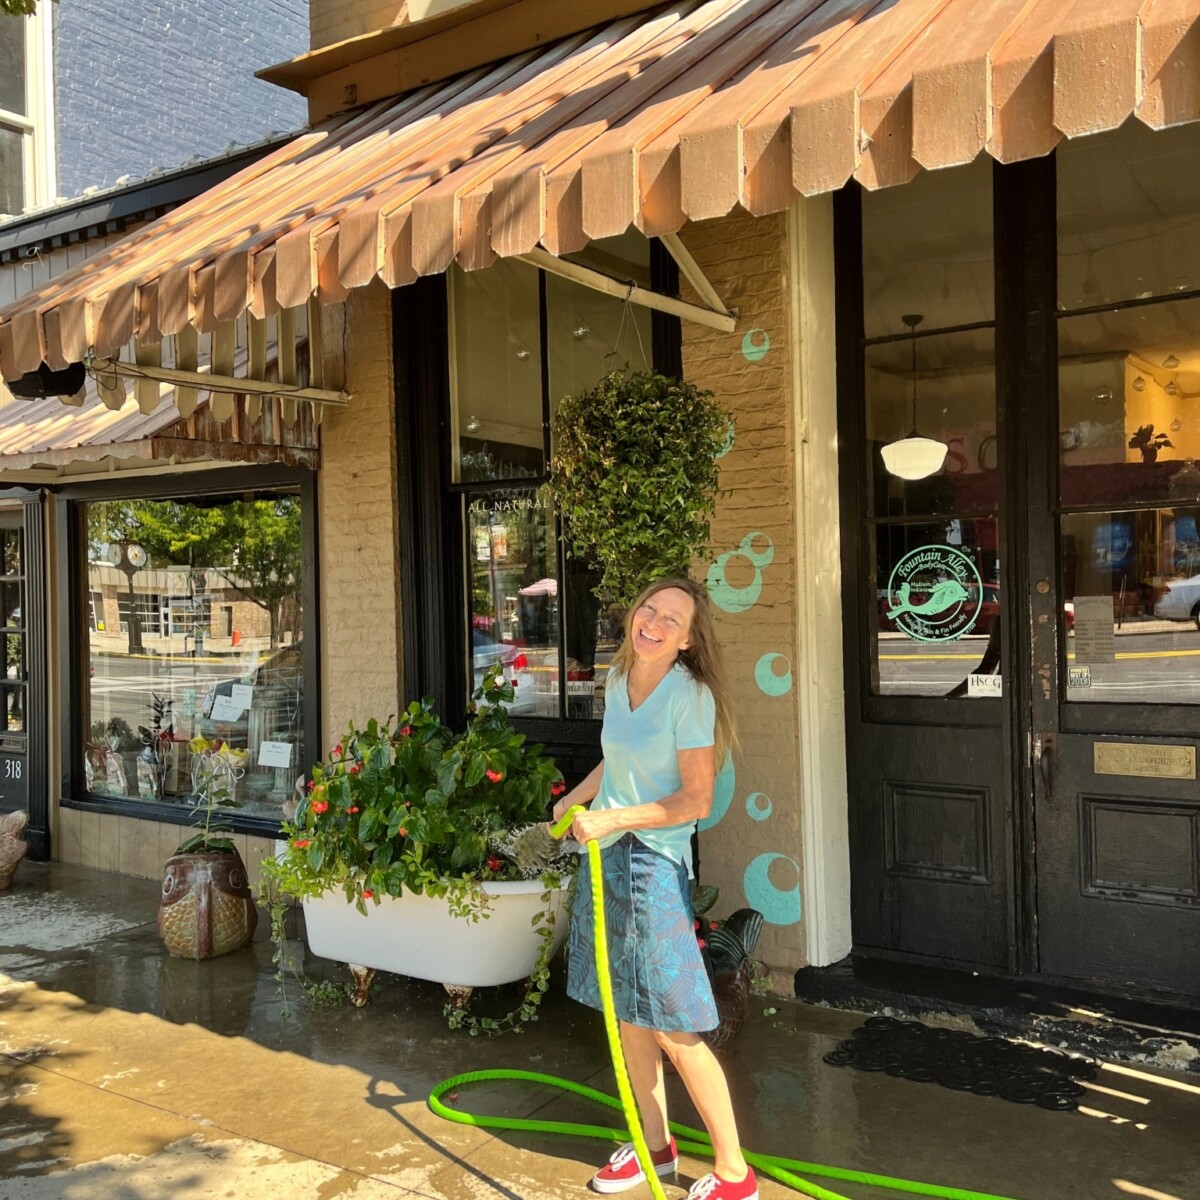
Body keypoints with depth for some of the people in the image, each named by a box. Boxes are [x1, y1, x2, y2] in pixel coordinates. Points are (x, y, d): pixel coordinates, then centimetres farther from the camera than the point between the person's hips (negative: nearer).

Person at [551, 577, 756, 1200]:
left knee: (673, 1029, -2)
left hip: (653, 861, -7)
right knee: (626, 1010, 17)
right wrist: (575, 797, 11)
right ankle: (656, 1145, 35)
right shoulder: (618, 677, 5)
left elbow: (696, 801, -16)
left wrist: (611, 819, -20)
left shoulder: (691, 696, -17)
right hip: (605, 855, 7)